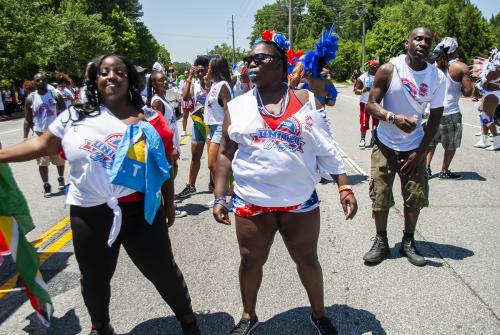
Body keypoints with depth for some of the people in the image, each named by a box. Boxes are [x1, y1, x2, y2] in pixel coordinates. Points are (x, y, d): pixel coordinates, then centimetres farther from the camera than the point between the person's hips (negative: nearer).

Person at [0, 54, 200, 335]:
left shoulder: (148, 121, -3)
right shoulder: (75, 116, 3)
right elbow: (41, 145, 8)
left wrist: (169, 204, 4)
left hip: (139, 211, -2)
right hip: (89, 214, 3)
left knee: (162, 270, 9)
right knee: (94, 277, 22)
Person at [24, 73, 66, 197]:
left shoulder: (55, 95, -5)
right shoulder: (30, 98, -3)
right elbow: (28, 118, 2)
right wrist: (25, 136, -4)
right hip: (39, 134, 1)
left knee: (59, 159, 13)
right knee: (42, 162, 4)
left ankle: (61, 179, 35)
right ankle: (46, 185, 16)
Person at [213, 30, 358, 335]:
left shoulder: (306, 100, -1)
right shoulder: (237, 107, 2)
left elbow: (327, 149, 1)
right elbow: (226, 154, 4)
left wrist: (344, 187, -6)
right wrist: (219, 197, -1)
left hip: (301, 202, 0)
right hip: (251, 203, 1)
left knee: (308, 260, 15)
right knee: (251, 262, 14)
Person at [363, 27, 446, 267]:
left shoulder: (438, 77, -4)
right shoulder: (389, 69, -10)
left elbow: (435, 118, 1)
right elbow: (371, 105, -10)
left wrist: (420, 152, -5)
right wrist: (394, 117, -29)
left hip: (414, 148, 2)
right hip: (385, 145, -2)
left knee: (416, 196, 3)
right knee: (380, 195, -1)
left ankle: (408, 242, 22)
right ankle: (381, 242, 16)